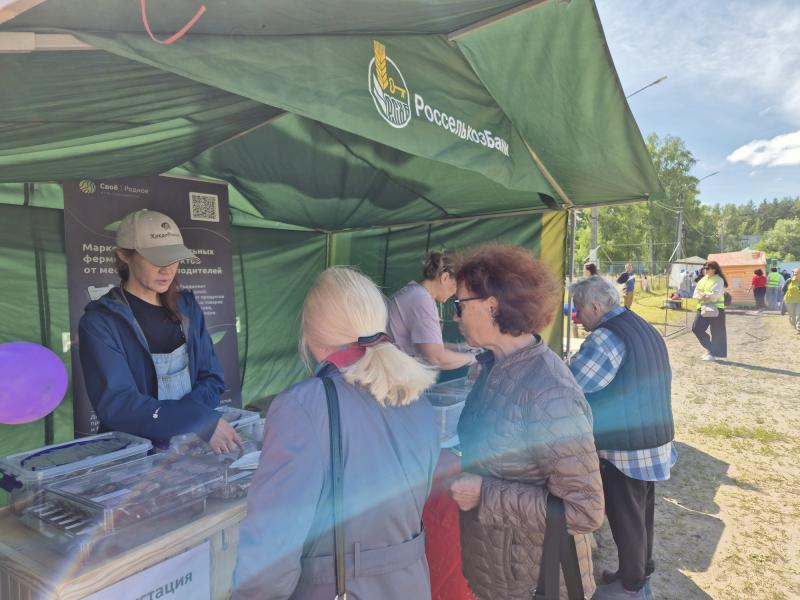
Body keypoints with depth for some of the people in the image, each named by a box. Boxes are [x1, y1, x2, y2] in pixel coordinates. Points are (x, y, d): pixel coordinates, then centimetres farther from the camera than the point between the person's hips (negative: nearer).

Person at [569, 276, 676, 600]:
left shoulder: (606, 336, -23)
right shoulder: (645, 328, 7)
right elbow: (661, 382, 18)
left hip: (625, 447, -9)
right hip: (654, 440, 9)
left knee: (625, 518, 8)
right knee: (642, 513, 22)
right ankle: (643, 574, 38)